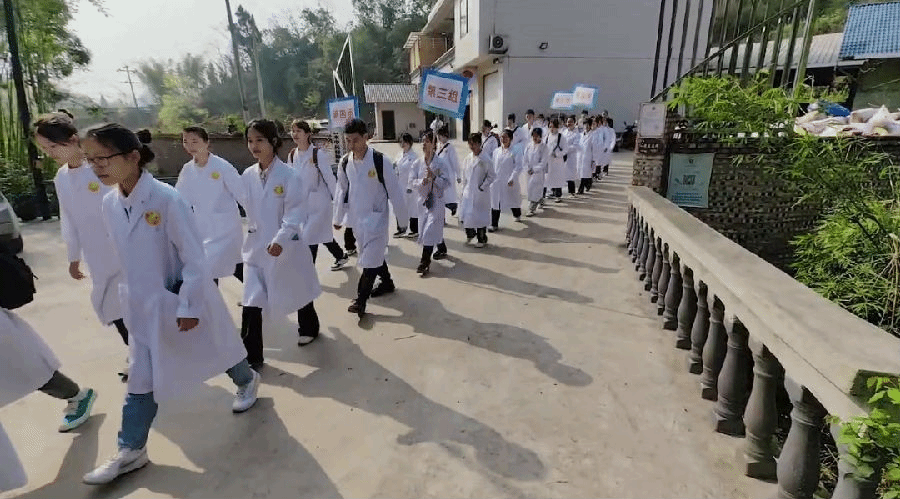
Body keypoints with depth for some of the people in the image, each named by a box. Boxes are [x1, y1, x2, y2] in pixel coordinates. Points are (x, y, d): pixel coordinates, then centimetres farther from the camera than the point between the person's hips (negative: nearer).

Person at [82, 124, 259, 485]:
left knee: (216, 350, 17)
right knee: (141, 378, 11)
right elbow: (126, 259, 10)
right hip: (144, 305, 5)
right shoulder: (110, 205, -3)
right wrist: (132, 297, 16)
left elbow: (194, 257, -19)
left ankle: (246, 381, 47)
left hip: (186, 298, -5)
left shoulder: (166, 199, -23)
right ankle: (130, 450, 26)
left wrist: (188, 306, -17)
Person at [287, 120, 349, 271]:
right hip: (302, 203, 6)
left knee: (310, 237, -7)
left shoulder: (318, 154, -12)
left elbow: (329, 178, -11)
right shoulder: (292, 155, 5)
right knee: (322, 234, 17)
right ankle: (341, 256, 39)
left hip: (319, 203, -6)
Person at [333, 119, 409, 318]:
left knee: (371, 258, -7)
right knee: (374, 253, 18)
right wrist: (338, 218, 14)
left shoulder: (380, 161, -17)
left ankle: (361, 298, 3)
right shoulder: (345, 163, -2)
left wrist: (403, 218, -7)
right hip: (357, 217, 6)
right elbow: (342, 191, 9)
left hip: (377, 217, -5)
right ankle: (387, 283, 38)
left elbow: (395, 191, -12)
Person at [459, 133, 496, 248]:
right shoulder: (468, 158, 7)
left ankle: (482, 240, 22)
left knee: (480, 216, 4)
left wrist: (482, 187, -13)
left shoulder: (485, 159, -12)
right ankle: (470, 234, 29)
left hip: (481, 193, -5)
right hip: (468, 192, 5)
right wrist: (464, 189, 13)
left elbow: (492, 176, -10)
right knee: (464, 215, 3)